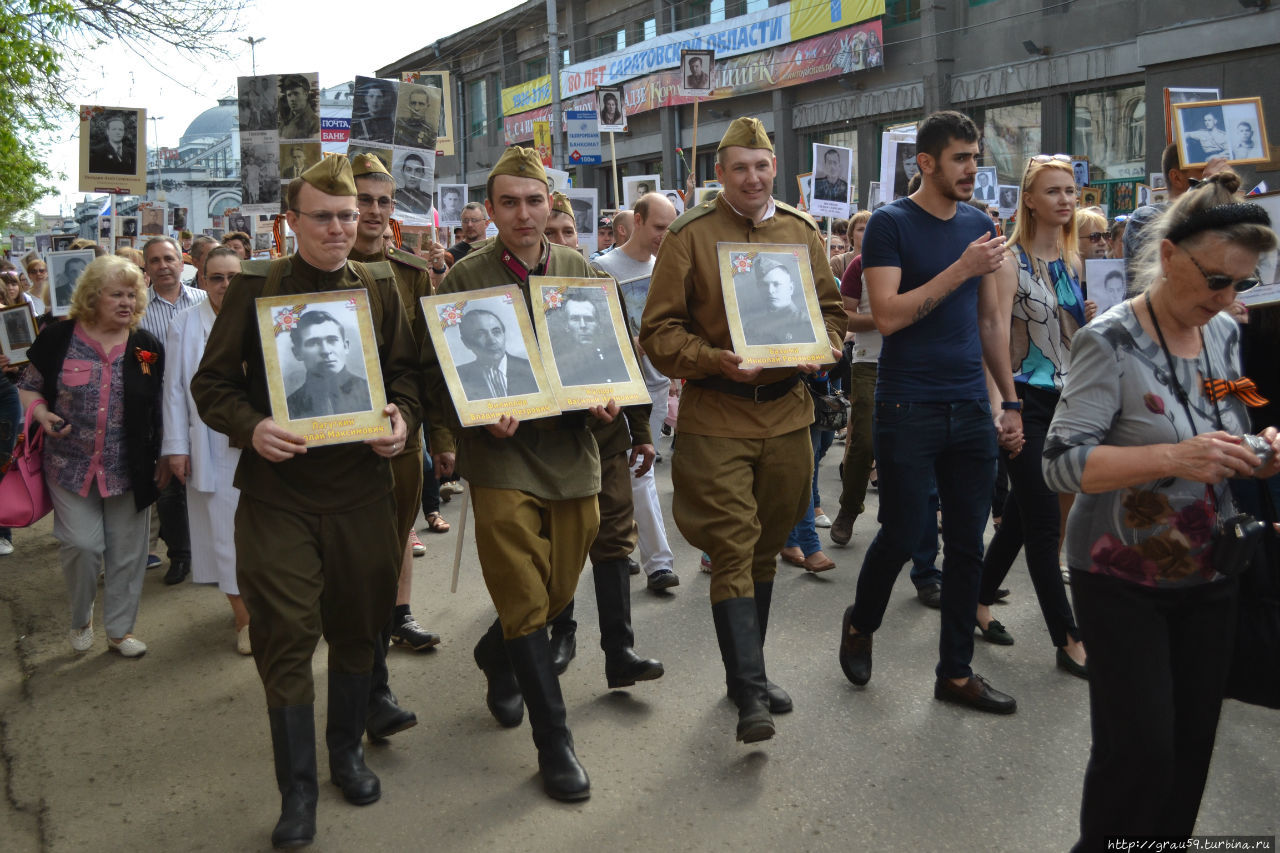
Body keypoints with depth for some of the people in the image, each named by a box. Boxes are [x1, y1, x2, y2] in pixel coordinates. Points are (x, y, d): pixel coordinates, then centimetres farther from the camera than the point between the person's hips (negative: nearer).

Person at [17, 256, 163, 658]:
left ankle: (120, 630, 24)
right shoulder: (59, 337, -3)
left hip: (129, 469, 2)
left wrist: (164, 455, 6)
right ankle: (80, 617, 26)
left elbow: (162, 407, 7)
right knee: (82, 544, -3)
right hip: (71, 466, -1)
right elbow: (28, 385, 7)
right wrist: (41, 413, -14)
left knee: (126, 552, 7)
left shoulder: (147, 346, 2)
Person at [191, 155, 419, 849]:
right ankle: (297, 789, 16)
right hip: (278, 488, -2)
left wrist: (402, 419, -8)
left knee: (357, 628, 13)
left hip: (361, 486, 3)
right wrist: (251, 427, -17)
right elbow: (211, 381, 1)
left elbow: (405, 371, 13)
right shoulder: (255, 288, 0)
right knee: (285, 636, 0)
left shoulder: (379, 290, 7)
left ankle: (347, 749, 37)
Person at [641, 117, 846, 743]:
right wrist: (717, 361, -21)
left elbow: (831, 309, 16)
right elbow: (659, 332, -6)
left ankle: (747, 669, 29)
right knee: (733, 550, -6)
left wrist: (818, 353, -5)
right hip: (716, 417, -4)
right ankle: (749, 690, 2)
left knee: (766, 546, 14)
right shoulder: (689, 235, -3)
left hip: (787, 414, 5)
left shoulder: (802, 231, 10)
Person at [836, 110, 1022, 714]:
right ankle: (860, 625, 30)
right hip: (908, 409, -5)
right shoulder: (891, 224, -5)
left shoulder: (980, 226, 12)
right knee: (903, 534, 1)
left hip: (970, 409, 6)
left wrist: (1010, 399, 13)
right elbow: (887, 315, -17)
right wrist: (961, 269, -19)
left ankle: (956, 673, 21)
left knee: (967, 544, 8)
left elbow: (991, 320, 17)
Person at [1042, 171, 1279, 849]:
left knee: (1191, 745, 13)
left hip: (1208, 575, 6)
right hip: (1123, 581, -6)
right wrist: (1174, 457, -31)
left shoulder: (1224, 333, 5)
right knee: (1139, 750, -4)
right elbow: (1062, 462, -21)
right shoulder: (1111, 342, -15)